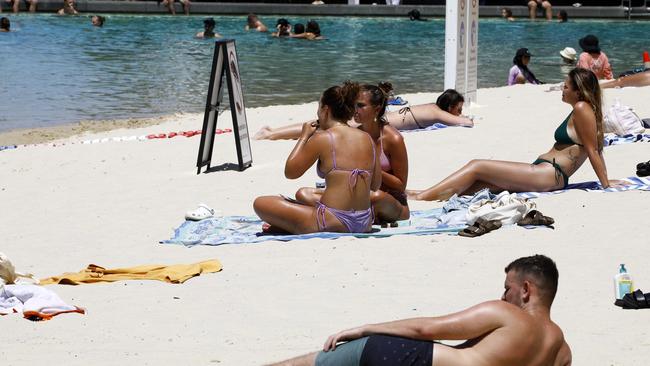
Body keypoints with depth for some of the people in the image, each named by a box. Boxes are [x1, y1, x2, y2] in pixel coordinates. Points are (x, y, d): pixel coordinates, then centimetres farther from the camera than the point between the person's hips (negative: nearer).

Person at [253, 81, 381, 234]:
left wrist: (304, 137, 9)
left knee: (260, 203, -1)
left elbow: (290, 172, -1)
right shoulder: (367, 139, 7)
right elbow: (375, 185, 16)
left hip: (334, 225, -7)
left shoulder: (322, 138, -9)